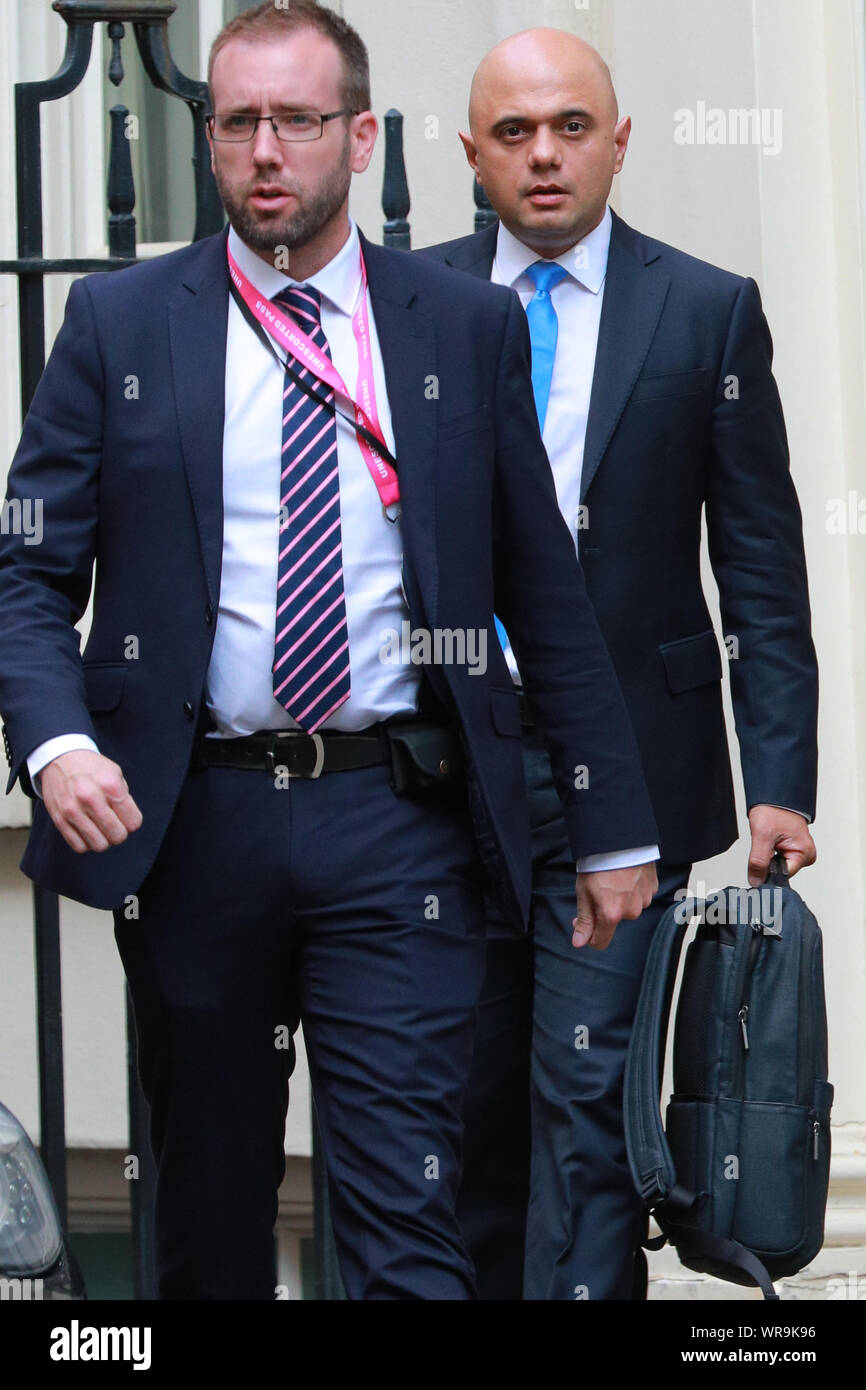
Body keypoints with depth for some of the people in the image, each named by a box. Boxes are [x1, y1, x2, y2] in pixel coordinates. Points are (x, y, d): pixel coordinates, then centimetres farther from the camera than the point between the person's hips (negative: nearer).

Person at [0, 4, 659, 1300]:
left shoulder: (471, 328, 6)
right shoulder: (119, 322, 5)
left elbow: (547, 589, 8)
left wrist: (614, 827, 7)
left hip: (398, 819, -1)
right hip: (191, 820, 1)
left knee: (407, 1216, -7)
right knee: (207, 1204, 13)